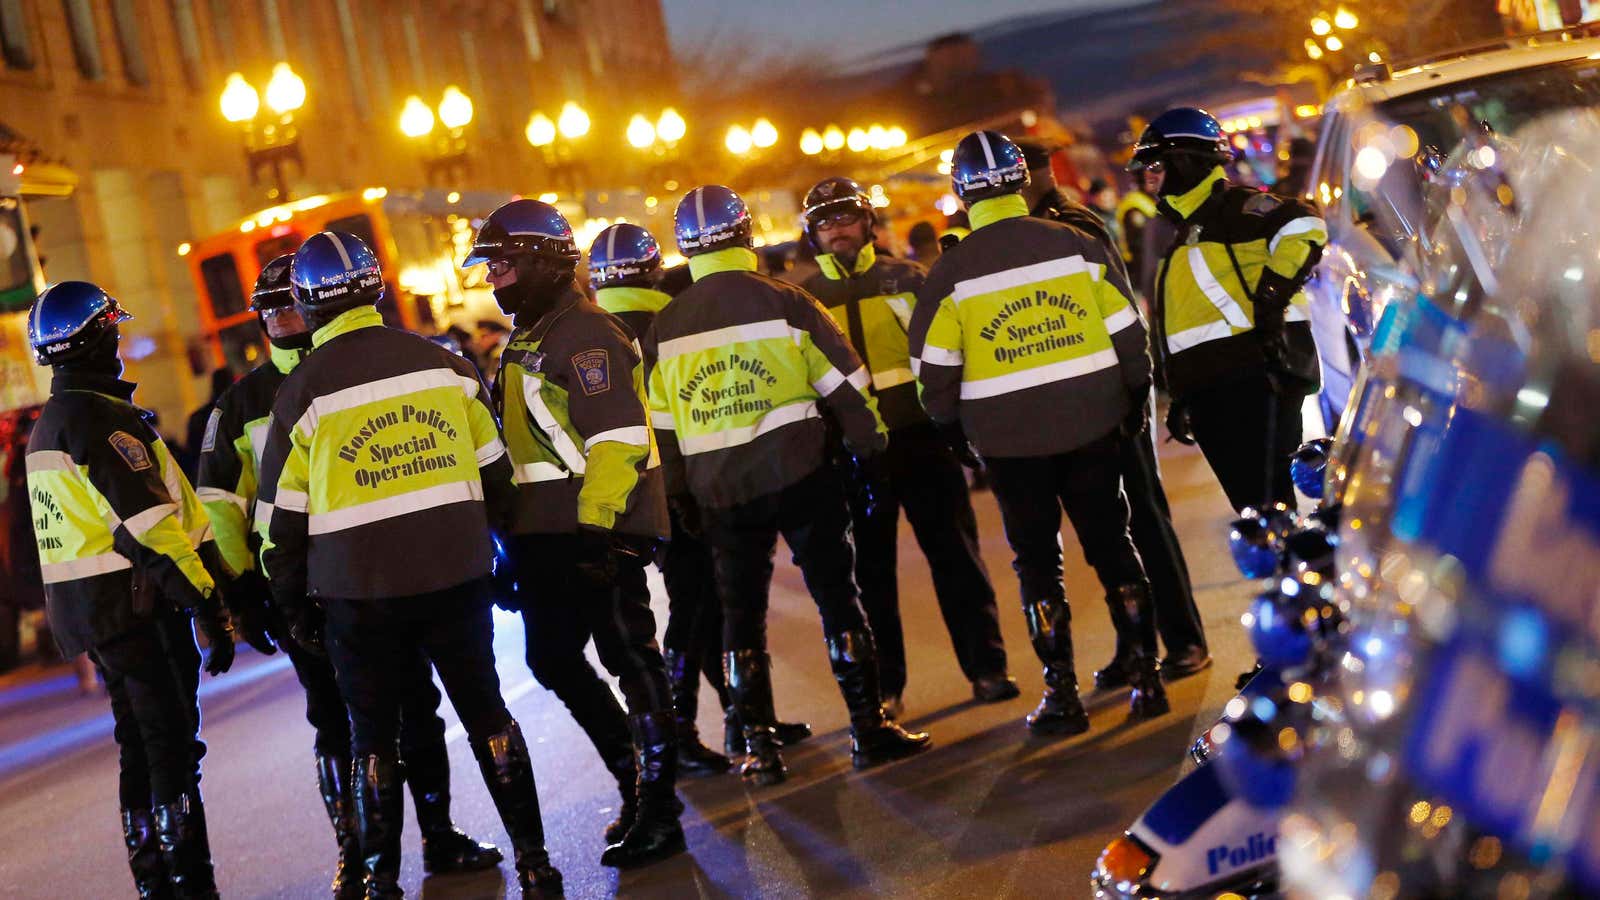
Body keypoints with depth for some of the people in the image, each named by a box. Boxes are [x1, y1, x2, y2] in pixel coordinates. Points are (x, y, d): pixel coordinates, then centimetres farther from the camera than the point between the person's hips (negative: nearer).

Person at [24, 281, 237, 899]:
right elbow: (149, 522, -21)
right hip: (133, 600, -10)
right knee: (172, 741, -7)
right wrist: (208, 603, -21)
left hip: (82, 606, 10)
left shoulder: (48, 425, 17)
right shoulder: (99, 415, -15)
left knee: (140, 742, 15)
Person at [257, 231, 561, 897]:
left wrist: (293, 604, 9)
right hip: (457, 575, 2)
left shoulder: (303, 391, -6)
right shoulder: (443, 364, 3)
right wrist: (484, 545, 22)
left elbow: (282, 517, -1)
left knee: (373, 736, 11)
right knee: (487, 714, 11)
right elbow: (495, 474, 9)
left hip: (360, 591, -2)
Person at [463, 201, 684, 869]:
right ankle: (637, 776, 25)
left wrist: (596, 525, -26)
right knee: (552, 658, 11)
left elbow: (618, 437, -21)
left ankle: (657, 811, 4)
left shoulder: (585, 336, -13)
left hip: (601, 530, -10)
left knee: (627, 653, -4)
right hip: (551, 532, 10)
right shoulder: (530, 337, 18)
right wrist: (516, 536, 24)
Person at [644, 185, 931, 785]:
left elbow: (661, 424, 9)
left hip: (718, 489, 3)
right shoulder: (783, 302, -6)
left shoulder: (665, 327, 4)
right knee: (836, 596, 4)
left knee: (740, 614, 11)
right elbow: (845, 385, -4)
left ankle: (758, 749, 12)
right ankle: (869, 731, 5)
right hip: (798, 475, -3)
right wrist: (870, 447, 8)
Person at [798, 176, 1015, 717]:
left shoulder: (905, 278, 6)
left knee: (954, 554, 1)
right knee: (871, 568, 6)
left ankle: (985, 667, 8)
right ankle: (883, 685, 14)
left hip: (919, 438, -1)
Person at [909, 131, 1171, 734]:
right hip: (1091, 424, 2)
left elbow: (935, 367, -2)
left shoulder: (951, 271, -6)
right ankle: (1145, 676, 12)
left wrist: (951, 429, 12)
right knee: (1111, 545, 12)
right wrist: (1133, 403, 15)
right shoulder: (1078, 247, -1)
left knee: (1037, 560, 9)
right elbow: (1127, 334, 3)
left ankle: (1061, 693, 8)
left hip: (1008, 436, -1)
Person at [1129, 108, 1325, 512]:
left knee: (1267, 499, -14)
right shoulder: (1187, 231, 29)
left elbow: (1303, 228, -19)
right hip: (1212, 394, 10)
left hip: (1256, 376, -10)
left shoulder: (1235, 206, 0)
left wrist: (1273, 297, -24)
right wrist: (1182, 397, 27)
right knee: (1249, 502, 8)